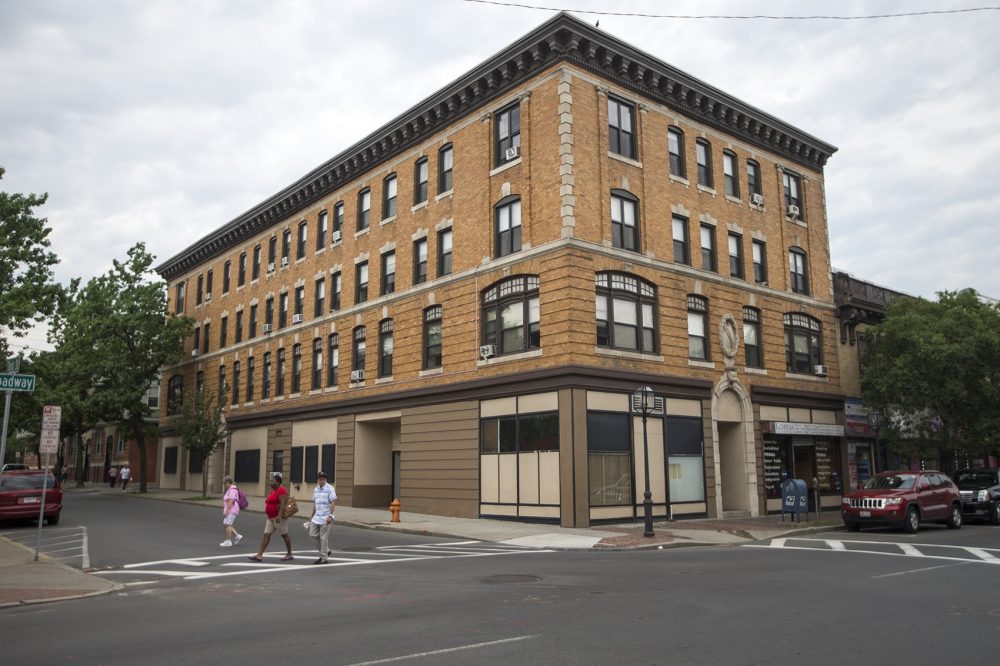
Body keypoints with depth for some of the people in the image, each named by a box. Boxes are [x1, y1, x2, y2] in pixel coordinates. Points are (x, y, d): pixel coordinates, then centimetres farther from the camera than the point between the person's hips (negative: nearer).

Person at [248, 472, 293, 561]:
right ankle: (259, 555, -1)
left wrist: (279, 516, -28)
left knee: (284, 535, 2)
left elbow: (282, 503, -22)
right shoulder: (273, 490, 15)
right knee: (266, 535, 2)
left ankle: (289, 554, 13)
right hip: (271, 517, 9)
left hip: (279, 517, -9)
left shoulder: (281, 490, -14)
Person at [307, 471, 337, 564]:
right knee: (313, 534, 6)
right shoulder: (315, 489, 11)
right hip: (317, 517, 7)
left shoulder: (330, 488, -10)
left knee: (323, 538, -3)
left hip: (326, 517, -7)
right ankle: (326, 550, 21)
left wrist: (330, 516, -22)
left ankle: (323, 558, 6)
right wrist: (312, 516, 20)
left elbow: (332, 503, -14)